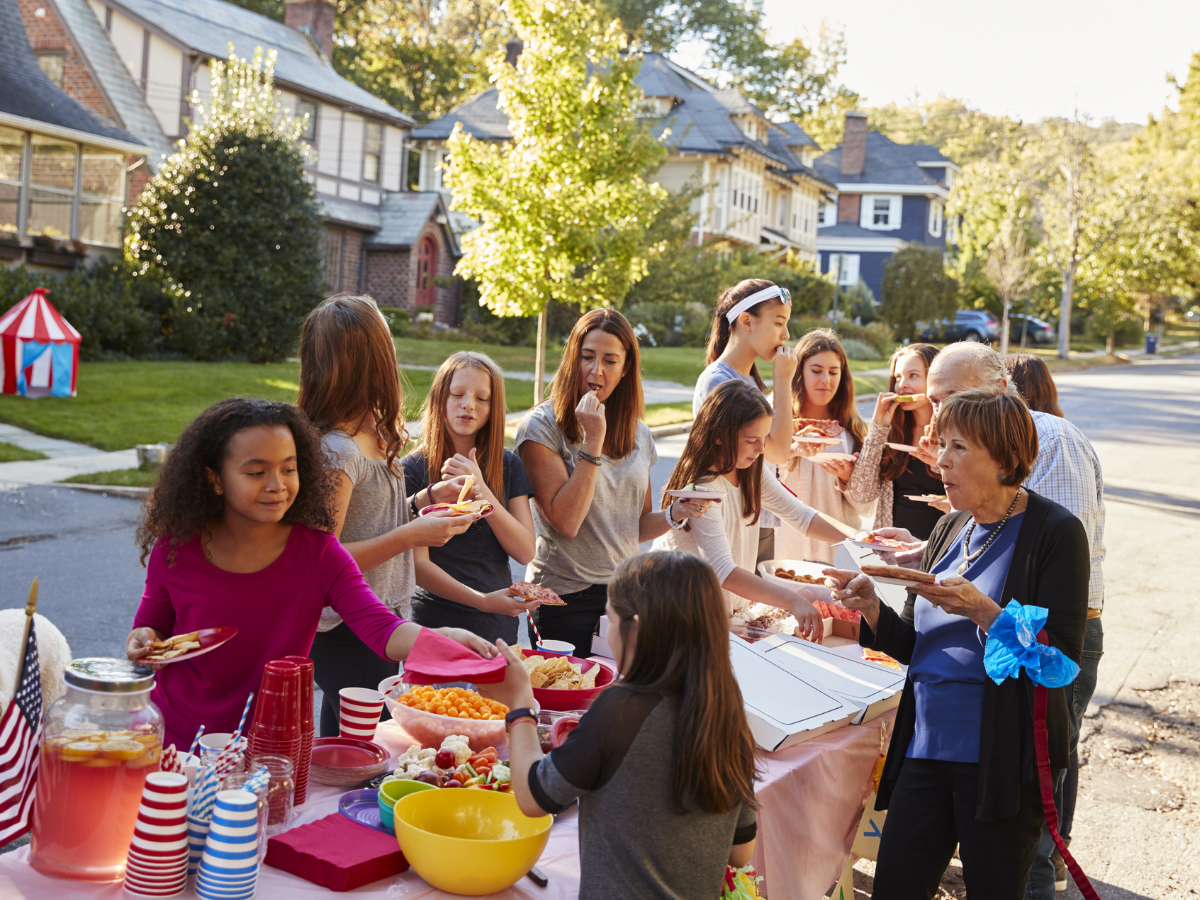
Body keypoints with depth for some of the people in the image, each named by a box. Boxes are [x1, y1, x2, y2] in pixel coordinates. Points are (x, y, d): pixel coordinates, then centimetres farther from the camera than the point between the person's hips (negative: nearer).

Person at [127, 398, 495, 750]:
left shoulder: (319, 552, -9)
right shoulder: (176, 550, -8)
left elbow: (381, 629, -22)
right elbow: (152, 625, 9)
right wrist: (143, 643, -14)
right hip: (176, 746, -1)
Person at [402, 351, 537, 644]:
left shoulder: (509, 465, 4)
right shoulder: (413, 469, -7)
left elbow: (525, 552, -7)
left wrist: (480, 490, -16)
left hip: (499, 622, 3)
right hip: (435, 620, -3)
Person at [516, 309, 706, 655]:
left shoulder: (637, 434, 8)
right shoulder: (542, 425, -8)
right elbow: (565, 522, -17)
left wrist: (675, 513, -5)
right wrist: (593, 441, -18)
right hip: (564, 597, -5)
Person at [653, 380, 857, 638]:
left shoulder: (751, 474, 5)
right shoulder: (701, 490, -23)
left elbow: (801, 515, 9)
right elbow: (723, 571, -32)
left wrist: (857, 538, -7)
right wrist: (792, 600, -41)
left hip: (733, 610, 8)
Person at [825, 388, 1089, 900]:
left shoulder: (1055, 532, -8)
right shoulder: (950, 530, 11)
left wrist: (982, 611, -26)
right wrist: (872, 609, -6)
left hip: (1003, 759, -6)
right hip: (925, 744, 6)